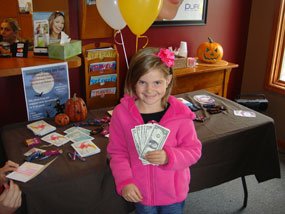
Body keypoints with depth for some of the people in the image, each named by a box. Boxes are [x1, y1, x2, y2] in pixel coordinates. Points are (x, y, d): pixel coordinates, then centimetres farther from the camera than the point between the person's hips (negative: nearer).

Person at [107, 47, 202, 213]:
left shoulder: (180, 113, -17)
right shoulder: (121, 113, -14)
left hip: (173, 192, 0)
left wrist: (168, 157, -27)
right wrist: (124, 181, -16)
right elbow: (117, 152, -5)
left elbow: (194, 150, -10)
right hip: (141, 192, 1)